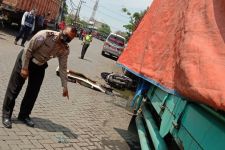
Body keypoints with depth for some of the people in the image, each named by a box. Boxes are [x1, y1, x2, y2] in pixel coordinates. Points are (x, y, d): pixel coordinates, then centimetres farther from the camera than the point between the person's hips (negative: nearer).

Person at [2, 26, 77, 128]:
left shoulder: (65, 50, -14)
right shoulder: (45, 35, -29)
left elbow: (63, 68, -7)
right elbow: (28, 49, -22)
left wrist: (65, 87, -9)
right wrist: (25, 68, -20)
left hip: (40, 66, 5)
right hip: (25, 59, -4)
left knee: (33, 92, 6)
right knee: (14, 88, -1)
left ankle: (24, 115, 24)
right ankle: (6, 115, 12)